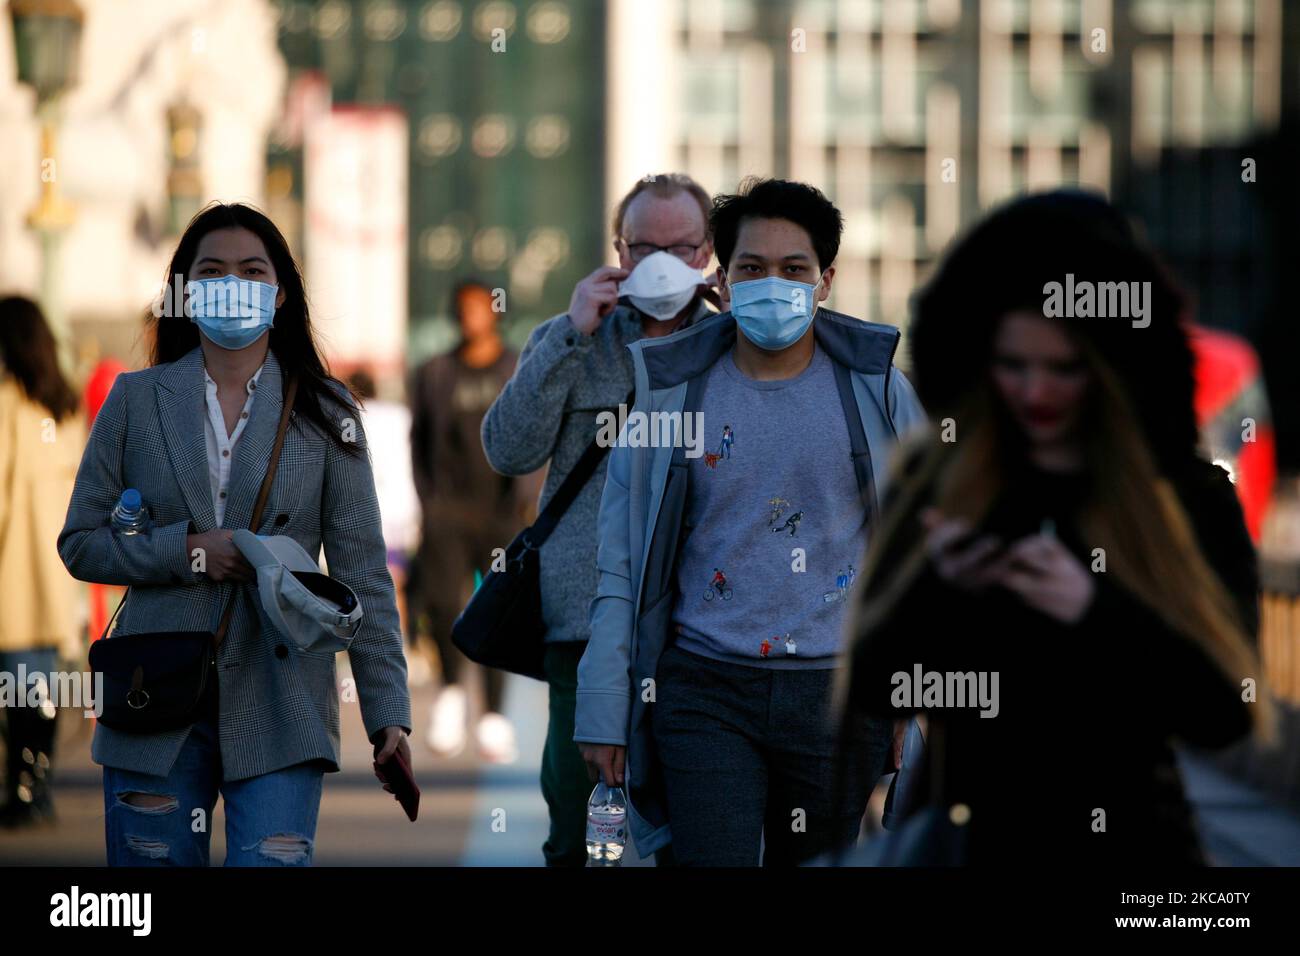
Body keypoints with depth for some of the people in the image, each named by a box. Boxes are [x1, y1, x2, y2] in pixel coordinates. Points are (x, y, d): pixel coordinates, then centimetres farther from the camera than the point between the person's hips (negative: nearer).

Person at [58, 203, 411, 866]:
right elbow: (79, 543, 8)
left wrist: (387, 713, -5)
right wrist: (187, 550, -9)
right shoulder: (136, 400, 9)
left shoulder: (322, 411, 6)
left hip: (280, 705, -1)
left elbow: (361, 572, 3)